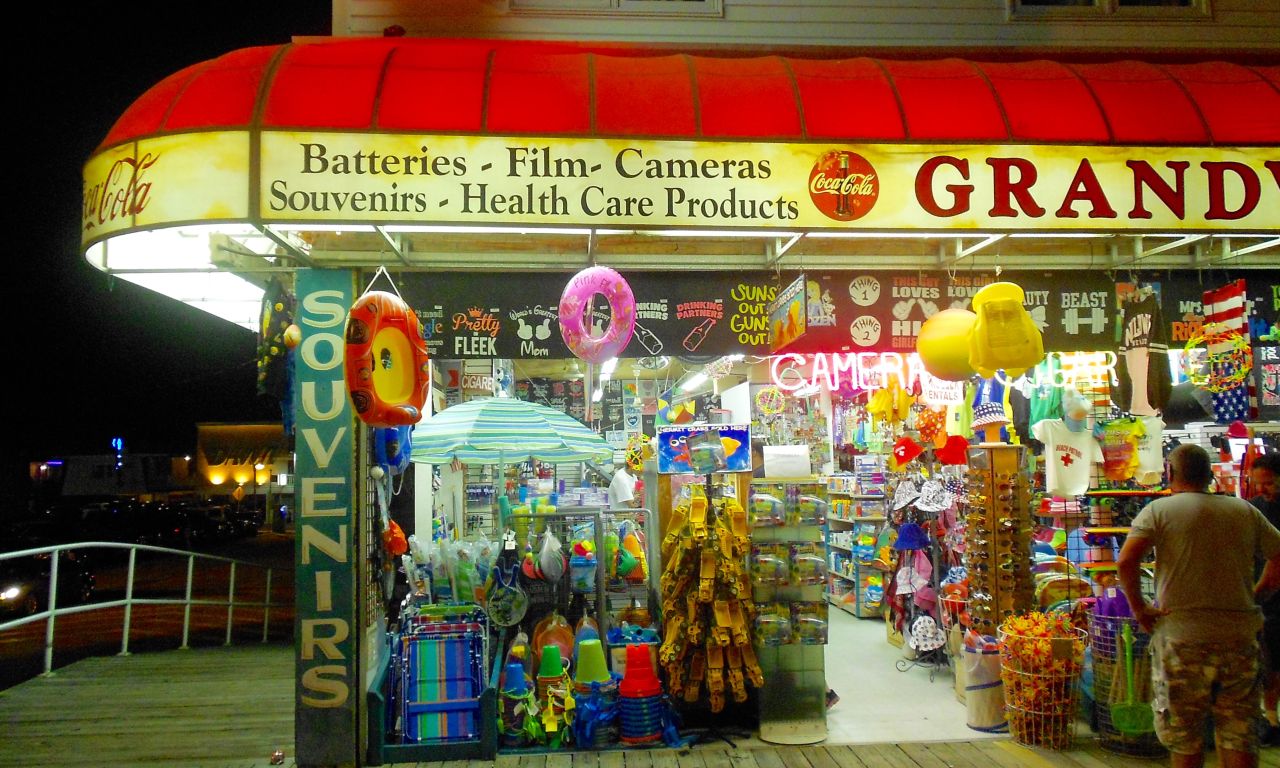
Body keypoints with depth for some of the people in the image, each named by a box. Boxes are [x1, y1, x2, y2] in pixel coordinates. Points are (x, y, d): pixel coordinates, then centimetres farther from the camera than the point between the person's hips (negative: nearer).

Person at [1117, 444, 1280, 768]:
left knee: (1185, 737, 11)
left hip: (1182, 635, -3)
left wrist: (1138, 608, -5)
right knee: (1239, 735, 10)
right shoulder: (1245, 511, 8)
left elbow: (1126, 561, -16)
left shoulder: (1159, 510, -3)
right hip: (1241, 636, 3)